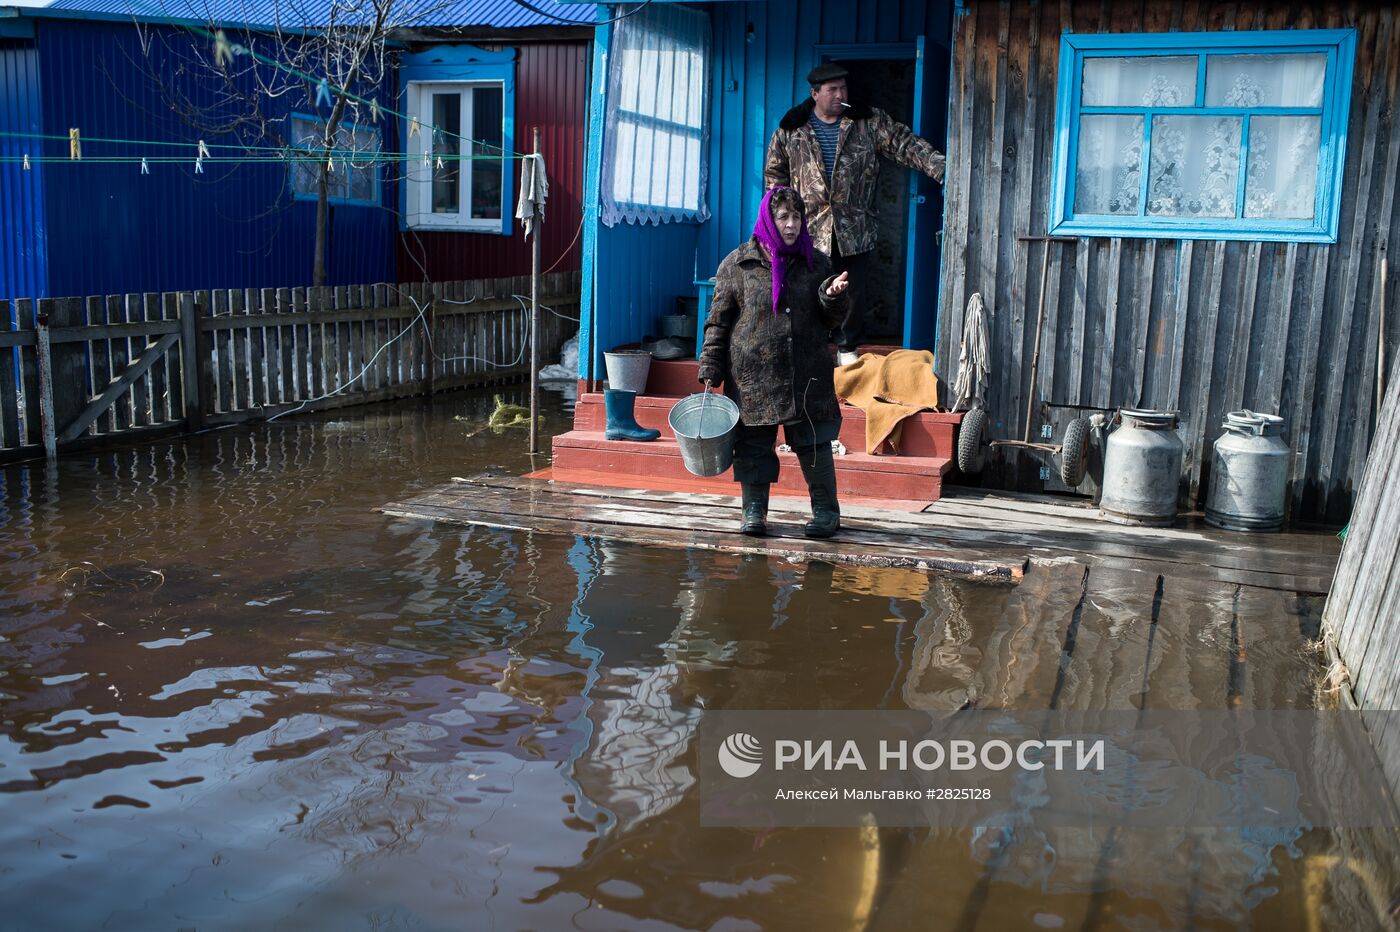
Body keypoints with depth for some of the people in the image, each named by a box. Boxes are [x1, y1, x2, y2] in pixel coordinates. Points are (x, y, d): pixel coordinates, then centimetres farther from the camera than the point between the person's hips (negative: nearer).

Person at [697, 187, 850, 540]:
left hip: (807, 375, 1)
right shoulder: (738, 264, 2)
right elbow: (718, 321, 3)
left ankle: (826, 510, 15)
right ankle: (754, 510, 17)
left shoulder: (815, 263, 8)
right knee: (753, 444, 4)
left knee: (814, 444, 2)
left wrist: (833, 295, -9)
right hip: (752, 375, -1)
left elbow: (831, 319, 13)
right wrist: (710, 369, -3)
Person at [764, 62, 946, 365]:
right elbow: (774, 172, 13)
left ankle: (847, 348, 22)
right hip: (810, 228, -1)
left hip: (855, 229, 1)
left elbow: (906, 145, -2)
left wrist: (941, 168, -14)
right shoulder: (791, 129, 3)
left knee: (855, 293, 4)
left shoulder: (869, 122, 3)